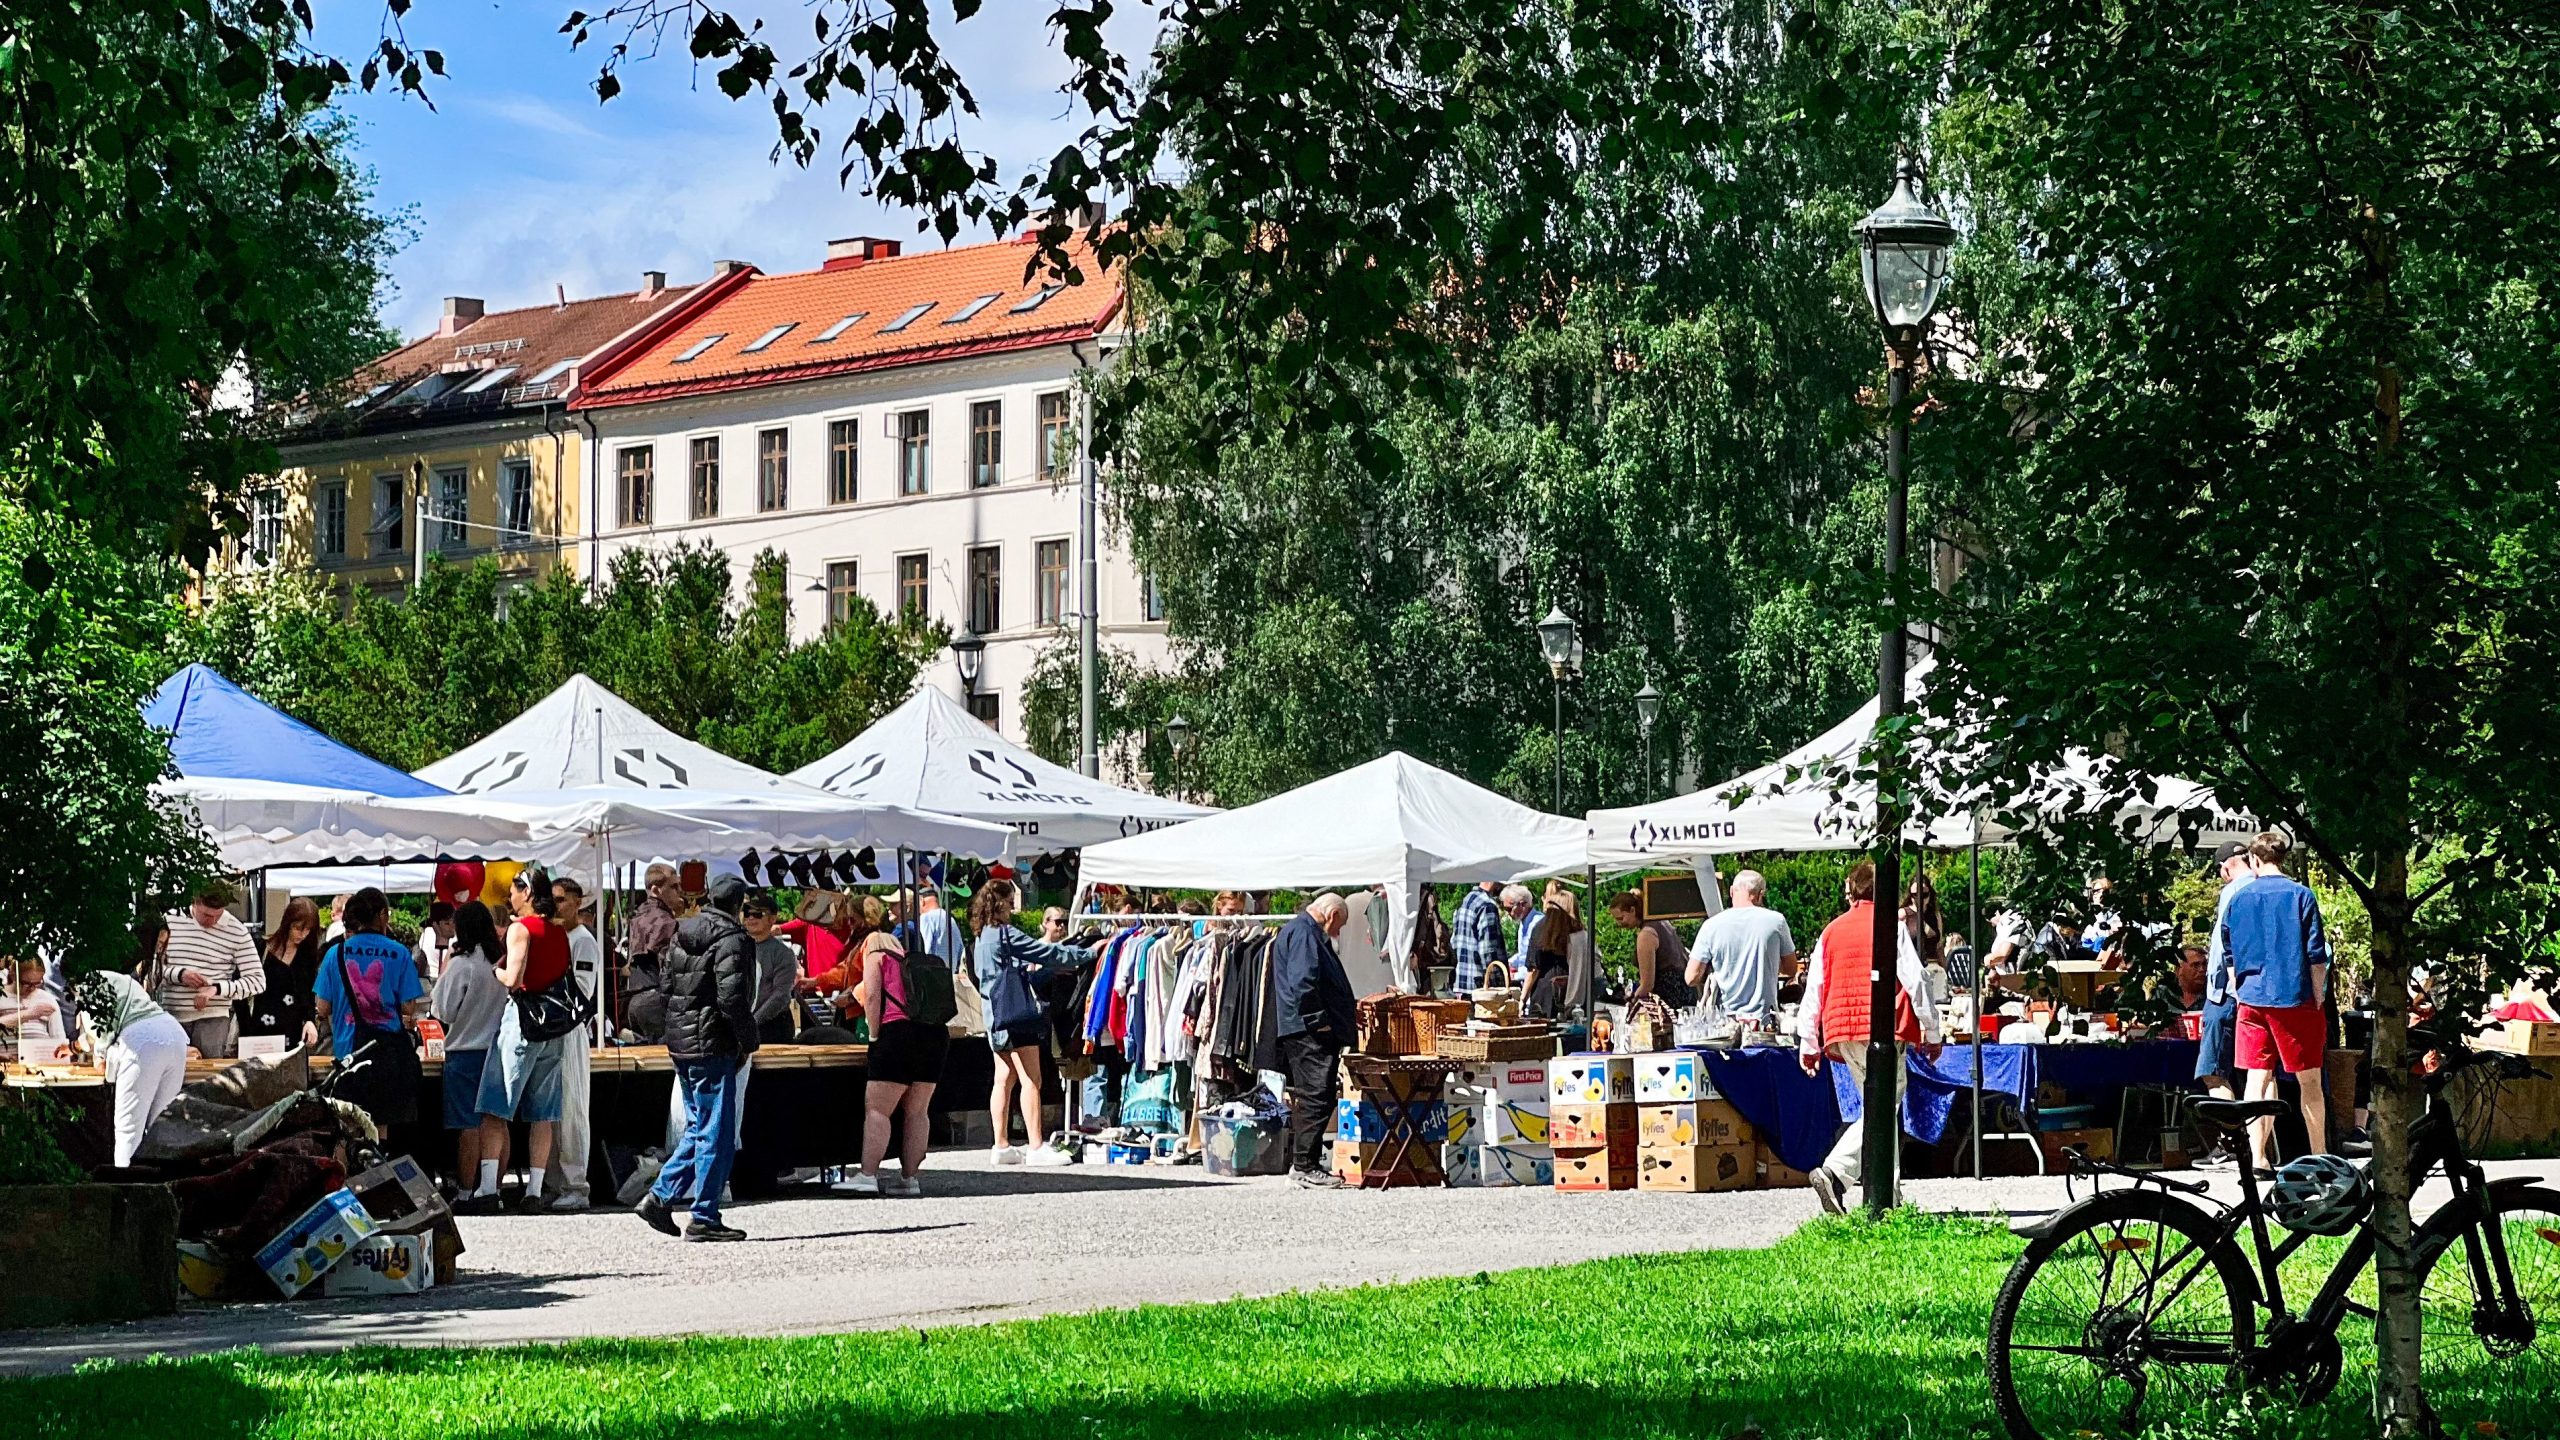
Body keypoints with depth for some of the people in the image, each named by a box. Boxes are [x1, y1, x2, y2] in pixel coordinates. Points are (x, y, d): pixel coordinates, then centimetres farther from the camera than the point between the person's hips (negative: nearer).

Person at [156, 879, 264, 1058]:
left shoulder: (237, 932, -1)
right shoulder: (171, 921, 3)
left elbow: (257, 980, -2)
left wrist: (216, 989, -15)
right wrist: (179, 974, -12)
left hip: (212, 1018, -2)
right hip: (171, 1016, 2)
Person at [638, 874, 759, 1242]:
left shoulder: (682, 936, 13)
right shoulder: (731, 939, -13)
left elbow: (666, 986, 15)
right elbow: (733, 997, -19)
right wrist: (747, 1043, -8)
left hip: (680, 1045, 9)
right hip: (713, 1047, -9)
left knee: (699, 1128, 18)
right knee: (716, 1133, -3)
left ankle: (659, 1197, 12)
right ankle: (704, 1218, -1)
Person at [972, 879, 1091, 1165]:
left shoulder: (983, 937, 16)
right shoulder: (1005, 934, -12)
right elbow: (1046, 953, -11)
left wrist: (1032, 970, 23)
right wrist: (1086, 954, -4)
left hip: (996, 1018, 10)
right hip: (1017, 1015, -10)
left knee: (1004, 1080, 10)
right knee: (1031, 1080, -8)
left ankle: (1002, 1146, 9)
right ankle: (1036, 1147, -10)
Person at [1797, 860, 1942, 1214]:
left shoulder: (1831, 931, 13)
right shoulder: (1892, 928, 0)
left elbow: (1814, 989, 14)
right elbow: (1915, 981, -4)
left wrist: (1808, 1045, 20)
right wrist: (1931, 1032, 4)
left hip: (1842, 1029, 6)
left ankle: (1889, 1196, 14)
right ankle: (1835, 1172, -26)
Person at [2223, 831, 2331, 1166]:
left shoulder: (2238, 899, 5)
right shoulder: (2300, 895, -3)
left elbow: (2230, 957, 12)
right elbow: (2316, 955, -5)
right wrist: (2318, 1000, 2)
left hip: (2251, 999, 2)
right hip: (2296, 1000, -2)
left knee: (2258, 1080, 3)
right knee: (2309, 1080, 6)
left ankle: (2258, 1160, -3)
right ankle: (2319, 1158, 9)